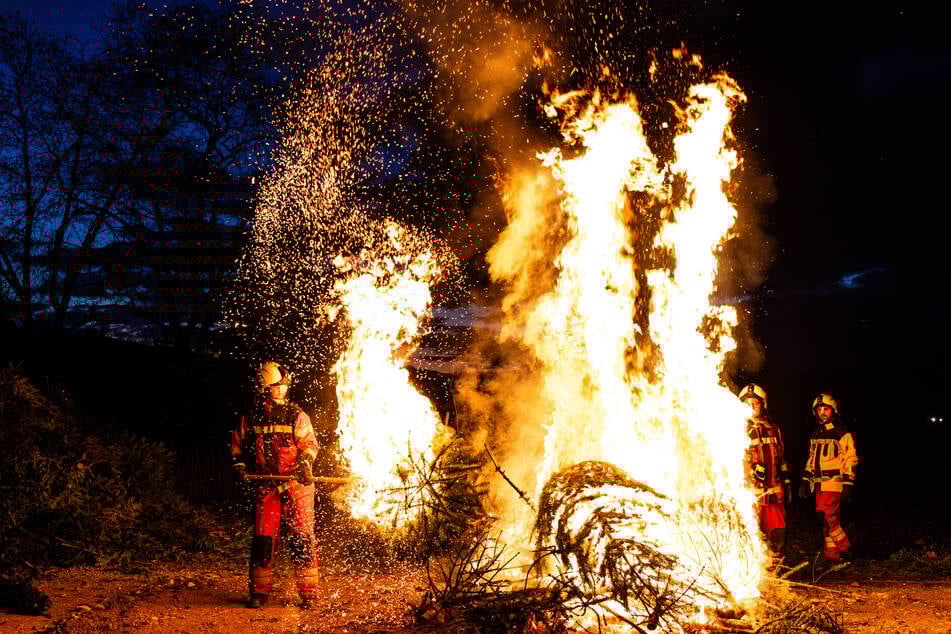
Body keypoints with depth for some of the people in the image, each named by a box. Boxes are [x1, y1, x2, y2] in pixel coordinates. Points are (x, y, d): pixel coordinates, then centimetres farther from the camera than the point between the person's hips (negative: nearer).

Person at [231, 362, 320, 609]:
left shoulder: (297, 416, -2)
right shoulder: (251, 419, 7)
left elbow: (310, 444, -8)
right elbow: (238, 445, 18)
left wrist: (304, 463, -26)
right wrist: (239, 465, 2)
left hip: (296, 485, -2)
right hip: (266, 487, 2)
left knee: (302, 540, -3)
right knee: (263, 539, 4)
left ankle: (308, 594, 4)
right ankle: (258, 592, 17)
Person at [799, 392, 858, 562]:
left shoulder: (843, 434, -2)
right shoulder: (815, 435, 18)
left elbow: (851, 459, -5)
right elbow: (811, 459, 24)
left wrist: (848, 483, -10)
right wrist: (805, 481, 19)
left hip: (834, 481, -6)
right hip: (819, 483, 6)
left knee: (827, 516, -18)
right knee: (829, 518, 6)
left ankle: (840, 546, -2)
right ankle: (832, 553, 11)